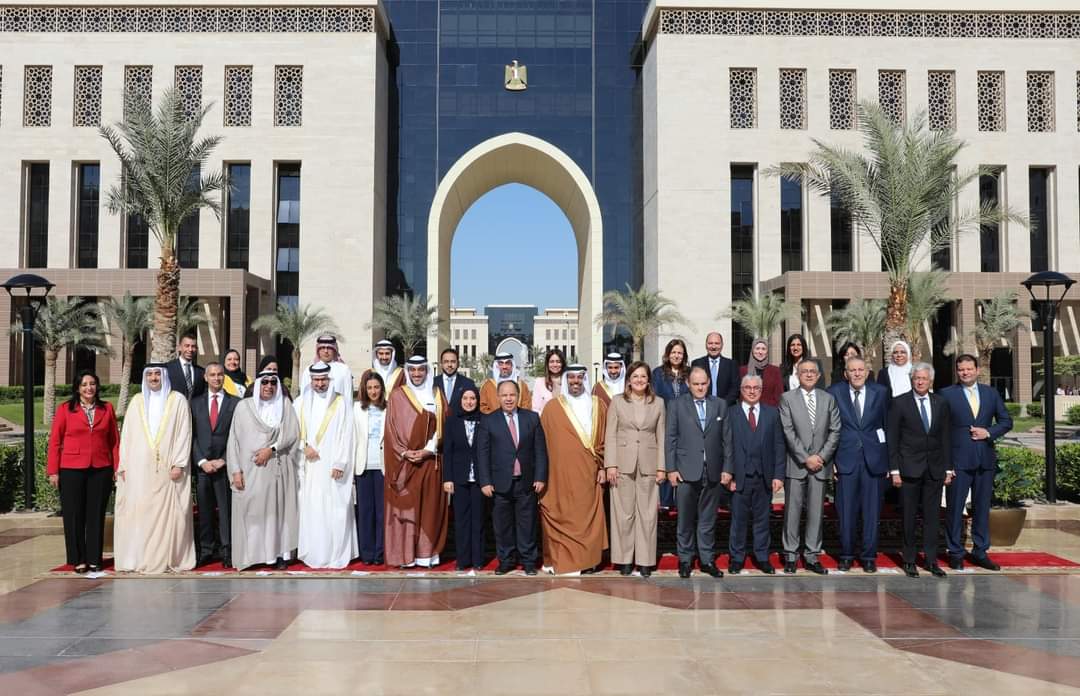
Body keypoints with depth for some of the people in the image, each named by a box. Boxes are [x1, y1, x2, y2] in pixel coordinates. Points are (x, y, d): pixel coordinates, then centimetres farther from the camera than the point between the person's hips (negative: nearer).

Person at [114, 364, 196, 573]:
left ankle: (167, 558, 2)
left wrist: (179, 464, -9)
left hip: (167, 469, -3)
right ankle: (139, 558, 5)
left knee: (167, 512, -3)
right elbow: (127, 434, 10)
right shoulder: (137, 401, 12)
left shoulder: (177, 400, 4)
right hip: (139, 469, 3)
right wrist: (124, 465, 3)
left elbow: (184, 433, -1)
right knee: (138, 511, 0)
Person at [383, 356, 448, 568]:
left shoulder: (436, 396, 9)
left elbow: (441, 426, 4)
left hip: (429, 461, 1)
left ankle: (426, 554, 6)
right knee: (404, 506, -2)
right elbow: (391, 428, 0)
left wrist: (428, 450, -10)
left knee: (429, 507, 1)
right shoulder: (397, 396, 4)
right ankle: (404, 555, 2)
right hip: (402, 461, -1)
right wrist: (404, 452, -12)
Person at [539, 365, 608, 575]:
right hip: (560, 472, -2)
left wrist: (603, 466, 1)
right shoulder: (553, 408, 3)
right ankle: (560, 560, 7)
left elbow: (604, 439, 9)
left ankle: (587, 559, 14)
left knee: (588, 515, 4)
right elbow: (543, 441, 2)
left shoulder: (598, 406, 9)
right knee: (561, 515, -1)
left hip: (588, 472, 2)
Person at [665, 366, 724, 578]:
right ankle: (685, 560, 15)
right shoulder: (676, 405, 3)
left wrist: (726, 469, 2)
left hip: (712, 471, 2)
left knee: (708, 519, 8)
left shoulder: (720, 405, 9)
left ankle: (707, 560, 17)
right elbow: (670, 439, 1)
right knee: (685, 519, 5)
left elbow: (725, 439, 7)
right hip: (686, 471, -2)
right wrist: (671, 469, -5)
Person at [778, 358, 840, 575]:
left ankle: (811, 556, 13)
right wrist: (806, 458, -11)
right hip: (796, 465, -2)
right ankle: (790, 555, 9)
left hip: (820, 464, 2)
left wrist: (821, 456, -7)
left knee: (816, 512, 5)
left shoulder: (828, 399, 10)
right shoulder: (787, 398, 1)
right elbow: (788, 432, -6)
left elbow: (835, 431, 5)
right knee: (792, 511, 1)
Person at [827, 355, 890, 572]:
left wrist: (888, 459, 5)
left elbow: (887, 425, 8)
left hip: (874, 459, 1)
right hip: (846, 459, -1)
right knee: (846, 511, 4)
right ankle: (846, 555, 17)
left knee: (872, 511, 5)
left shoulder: (880, 392, 4)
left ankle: (869, 556, 17)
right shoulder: (834, 392, 1)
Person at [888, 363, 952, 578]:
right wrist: (894, 470, -8)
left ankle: (931, 559, 14)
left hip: (935, 469, 3)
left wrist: (948, 468, 6)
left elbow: (946, 438, 10)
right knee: (909, 516, 3)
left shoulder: (941, 403, 8)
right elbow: (892, 439, -3)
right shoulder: (899, 403, -2)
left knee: (932, 516, 5)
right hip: (909, 468, -3)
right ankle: (909, 560, 12)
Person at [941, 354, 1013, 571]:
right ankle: (955, 553, 12)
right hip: (958, 459, -3)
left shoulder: (991, 393, 10)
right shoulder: (947, 394, -2)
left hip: (985, 459, 3)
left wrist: (988, 432, -6)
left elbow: (1006, 421, 12)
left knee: (982, 507, 10)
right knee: (955, 507, 1)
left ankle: (980, 552, 20)